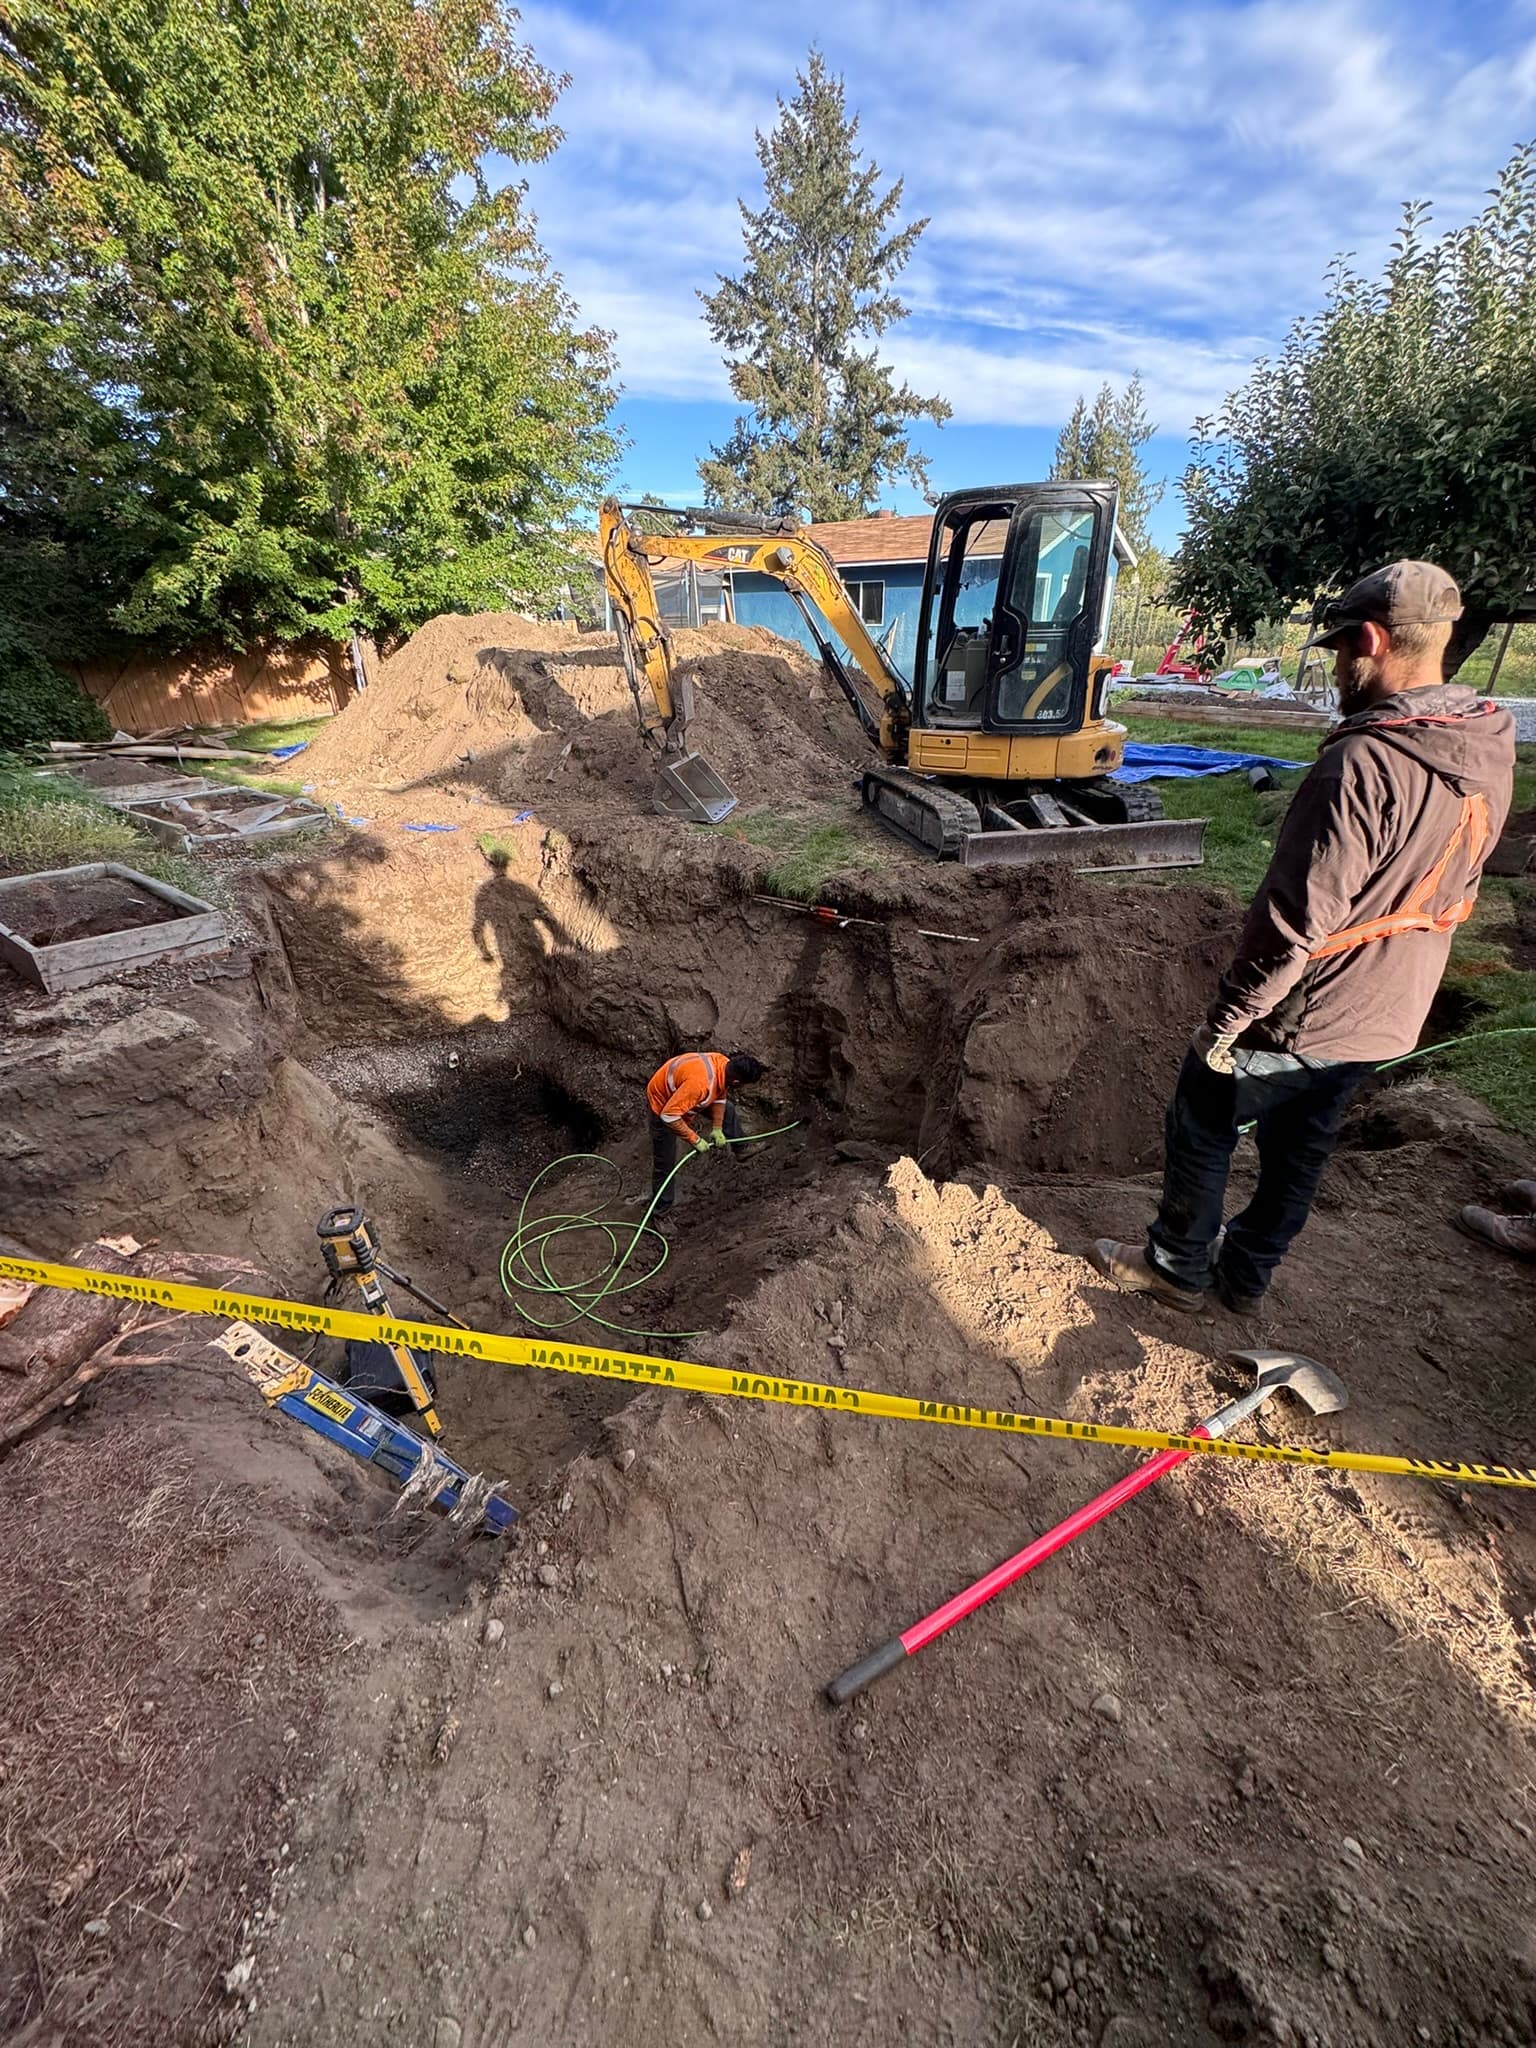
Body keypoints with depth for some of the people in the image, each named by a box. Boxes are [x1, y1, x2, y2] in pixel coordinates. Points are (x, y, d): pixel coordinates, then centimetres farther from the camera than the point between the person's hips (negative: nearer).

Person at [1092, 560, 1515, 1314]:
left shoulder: (1365, 762, -28)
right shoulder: (1490, 752, 0)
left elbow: (1296, 921, -28)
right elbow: (1446, 893, 10)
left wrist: (1228, 1018, -18)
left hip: (1297, 1018, -8)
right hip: (1384, 1021, 8)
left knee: (1200, 1133, 12)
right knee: (1300, 1152, 21)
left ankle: (1177, 1266, 30)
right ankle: (1246, 1275, 39)